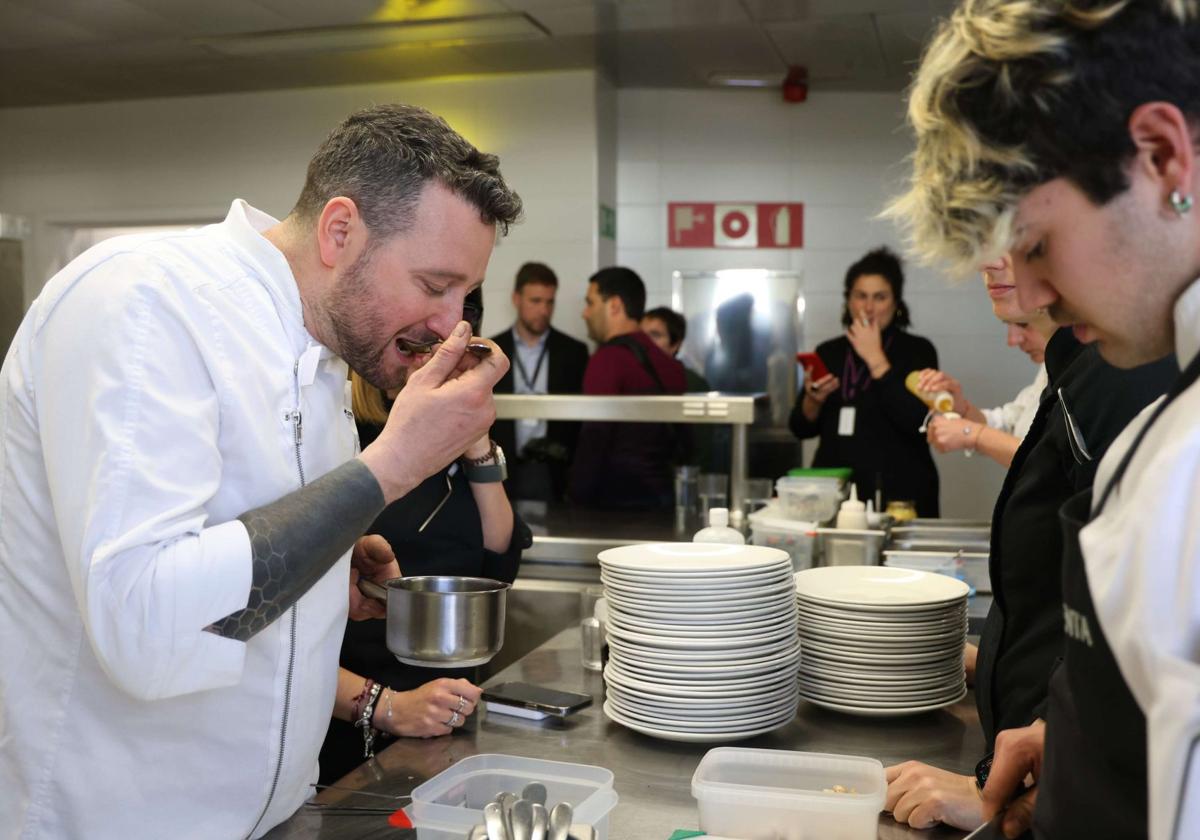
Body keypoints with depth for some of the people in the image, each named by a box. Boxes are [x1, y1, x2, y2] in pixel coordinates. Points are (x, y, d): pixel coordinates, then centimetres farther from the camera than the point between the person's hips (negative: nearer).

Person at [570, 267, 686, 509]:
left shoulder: (608, 358, -12)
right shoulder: (667, 363, 10)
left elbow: (594, 437, -17)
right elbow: (682, 440, 15)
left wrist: (578, 496, -13)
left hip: (619, 498, -7)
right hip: (662, 494, 7)